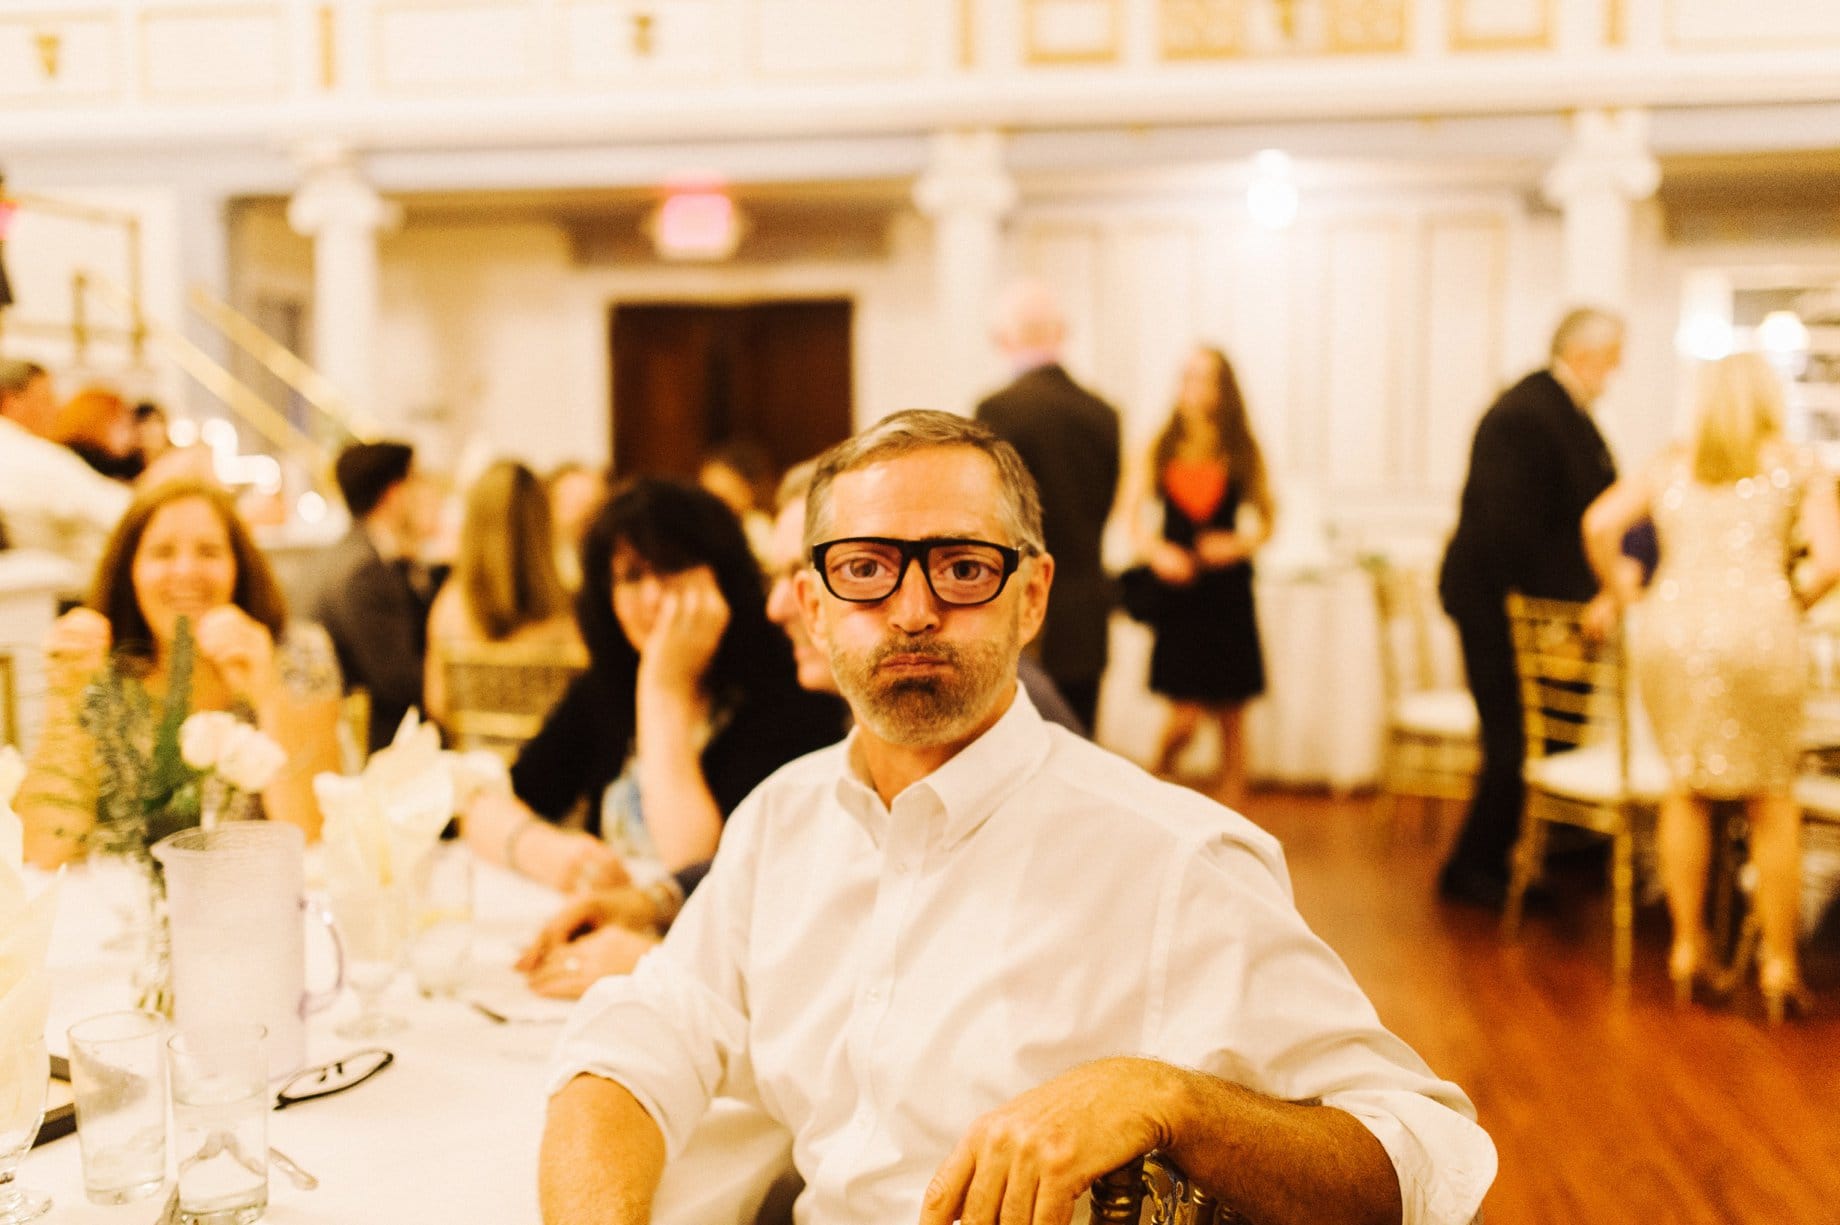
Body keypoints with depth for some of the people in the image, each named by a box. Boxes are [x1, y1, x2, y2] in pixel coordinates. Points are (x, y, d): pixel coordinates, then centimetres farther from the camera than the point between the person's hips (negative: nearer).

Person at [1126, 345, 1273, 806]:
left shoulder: (1244, 452, 3)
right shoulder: (1161, 448, 2)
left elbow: (1266, 522, 9)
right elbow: (1135, 516, 7)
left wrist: (1239, 544, -10)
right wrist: (1157, 551, -11)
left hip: (1228, 591, 1)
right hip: (1177, 591, -1)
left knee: (1230, 718, 6)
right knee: (1185, 717, -7)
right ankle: (1155, 783, 25)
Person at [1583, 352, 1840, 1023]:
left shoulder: (1668, 467, 18)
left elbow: (1599, 525, 4)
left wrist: (1620, 588, 19)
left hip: (1669, 628, 2)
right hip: (1754, 630, -2)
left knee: (1686, 785, 17)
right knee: (1772, 800, 10)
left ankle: (1687, 949, 20)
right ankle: (1778, 967, 14)